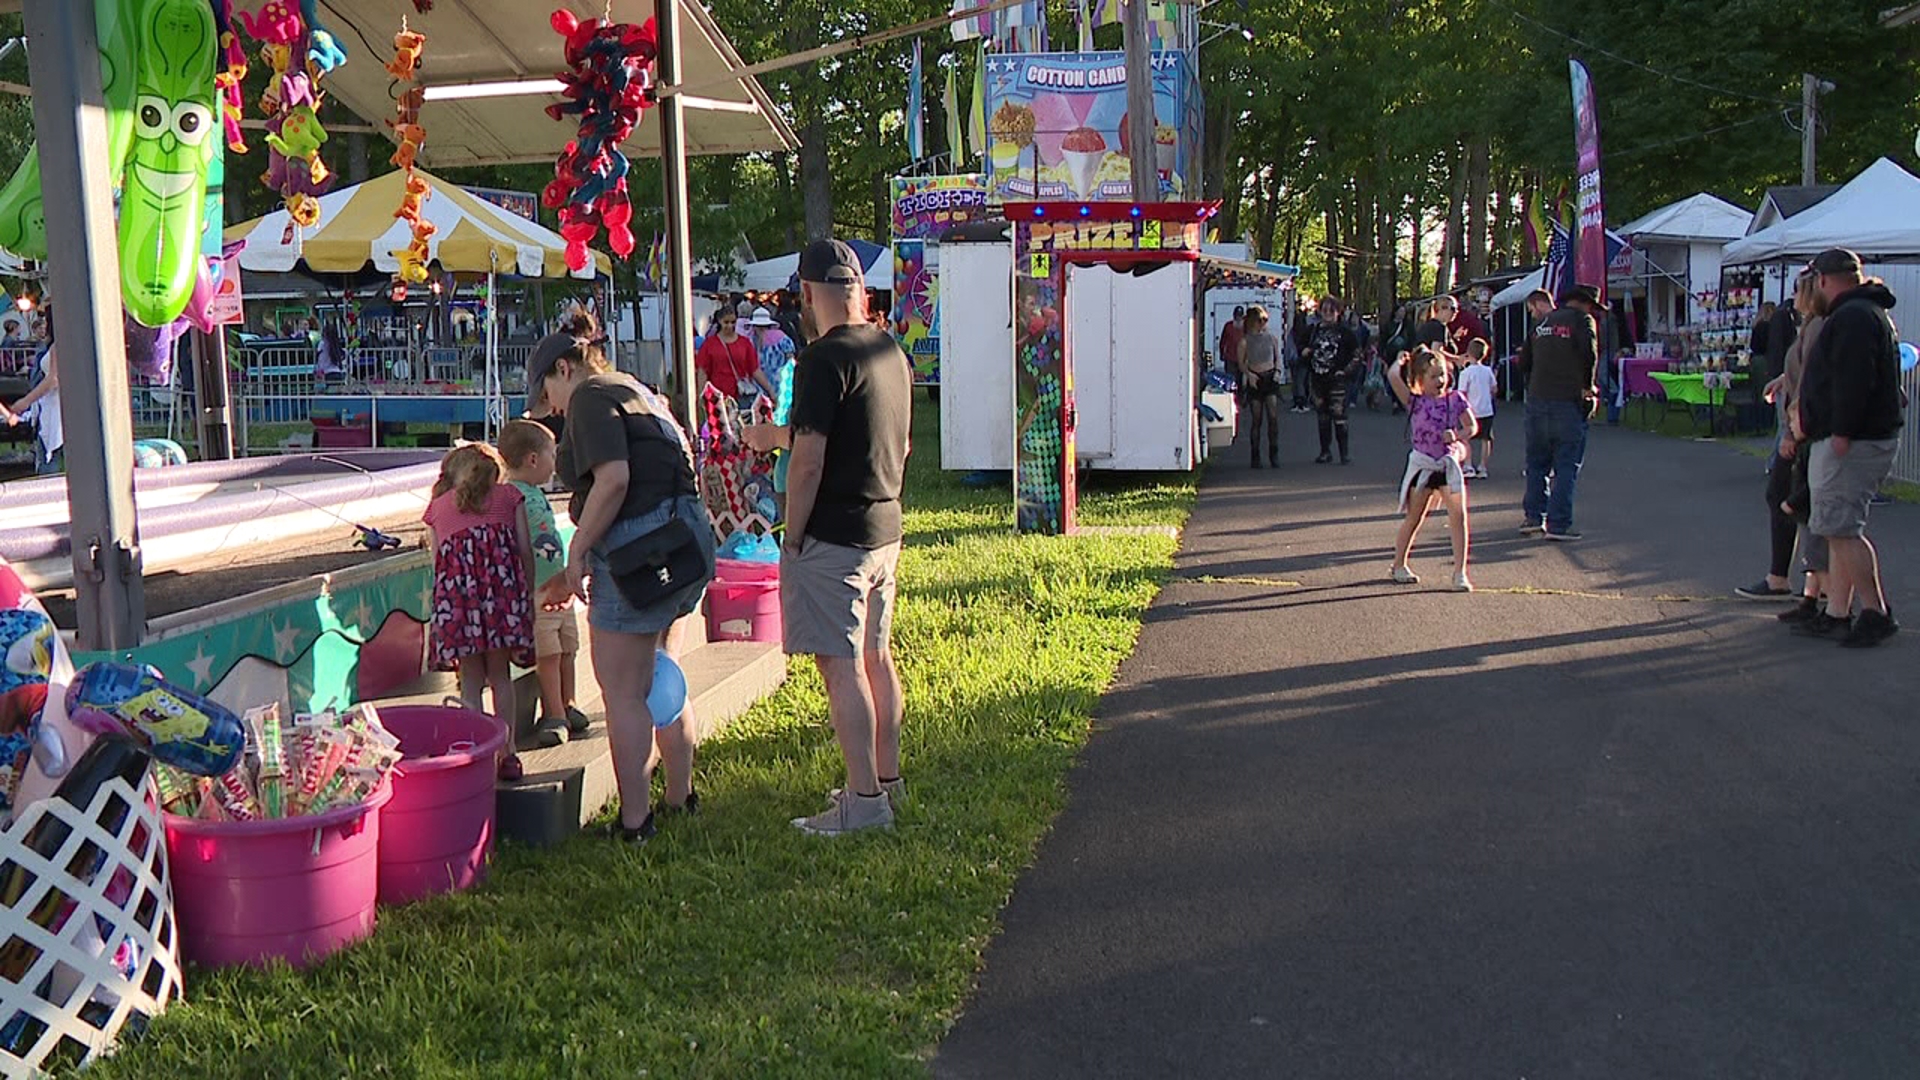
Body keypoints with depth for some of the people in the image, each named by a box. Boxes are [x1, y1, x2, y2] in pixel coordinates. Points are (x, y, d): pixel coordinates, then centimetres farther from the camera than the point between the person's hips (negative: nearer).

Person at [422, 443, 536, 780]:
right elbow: (526, 550, 14)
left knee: (470, 679, 8)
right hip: (501, 574, 0)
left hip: (455, 581, 0)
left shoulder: (436, 507, 26)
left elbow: (436, 560, 19)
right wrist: (527, 594, 20)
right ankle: (506, 754, 13)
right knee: (501, 674, 12)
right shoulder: (509, 496, 24)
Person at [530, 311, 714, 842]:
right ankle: (681, 799, 30)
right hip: (687, 539, 10)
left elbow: (613, 479, -21)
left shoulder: (591, 398, -6)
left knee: (623, 695, -2)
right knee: (662, 682, 20)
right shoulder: (640, 394, 23)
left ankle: (634, 822, 3)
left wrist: (576, 554, -12)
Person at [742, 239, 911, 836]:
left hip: (833, 535, -9)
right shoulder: (891, 352, 10)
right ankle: (887, 781, 27)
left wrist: (792, 538, -9)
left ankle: (864, 800, -1)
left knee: (842, 667, -4)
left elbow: (809, 460, -20)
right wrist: (781, 435, 31)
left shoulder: (825, 359, -17)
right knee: (875, 658, 17)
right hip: (885, 529, 9)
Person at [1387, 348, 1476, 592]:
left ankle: (1460, 572, -4)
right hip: (1422, 464, -2)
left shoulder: (1455, 399, 3)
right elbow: (1393, 377, -16)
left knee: (1458, 515, -7)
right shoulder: (1415, 401, -4)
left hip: (1449, 463, 2)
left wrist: (1457, 435, -18)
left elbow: (1472, 427, 1)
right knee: (1414, 517, 8)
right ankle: (1399, 565, 24)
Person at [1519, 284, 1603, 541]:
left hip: (1536, 401, 6)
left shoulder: (1543, 323, 17)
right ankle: (1558, 524, -3)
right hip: (1567, 402, -6)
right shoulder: (1582, 320, -2)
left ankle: (1533, 516, 14)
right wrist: (1588, 387, -2)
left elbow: (1524, 360, 16)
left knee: (1537, 462, 15)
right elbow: (1590, 354, -15)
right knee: (1567, 464, 0)